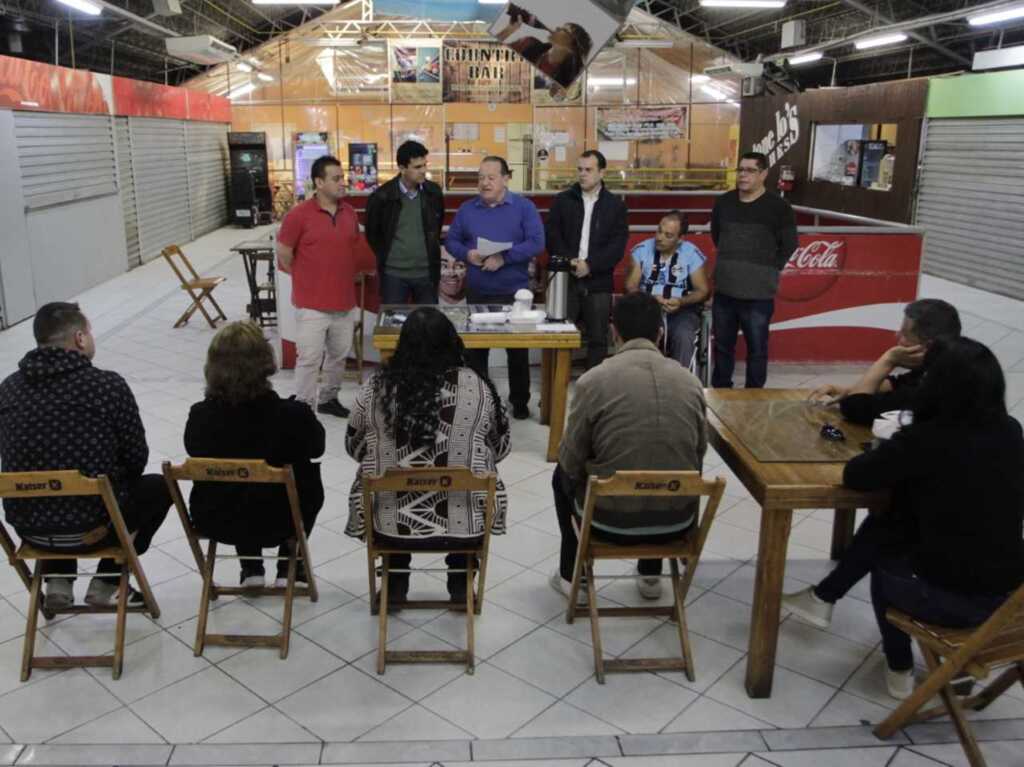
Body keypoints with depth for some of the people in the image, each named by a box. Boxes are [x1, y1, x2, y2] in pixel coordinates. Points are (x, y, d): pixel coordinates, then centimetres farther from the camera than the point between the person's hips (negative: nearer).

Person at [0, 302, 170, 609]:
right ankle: (107, 583, 19)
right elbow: (136, 459, -6)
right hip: (92, 527, -5)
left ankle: (58, 581, 24)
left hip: (27, 526, 5)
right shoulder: (109, 385, -14)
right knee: (160, 487, 23)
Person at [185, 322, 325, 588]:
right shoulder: (293, 415, -25)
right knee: (309, 479, 29)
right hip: (277, 522, -2)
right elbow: (317, 446, -4)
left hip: (215, 522, 3)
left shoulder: (199, 416, -20)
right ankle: (288, 568, 32)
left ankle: (251, 569, 34)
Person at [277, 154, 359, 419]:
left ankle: (329, 398, 33)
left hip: (344, 300, 5)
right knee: (309, 359, -2)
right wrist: (306, 280, 6)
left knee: (339, 355, 16)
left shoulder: (349, 212, 5)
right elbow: (283, 255, -4)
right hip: (312, 303, -5)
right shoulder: (299, 214, -12)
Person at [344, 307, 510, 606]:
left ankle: (395, 585, 32)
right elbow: (500, 448, 5)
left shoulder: (376, 386, -6)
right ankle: (461, 585, 32)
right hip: (465, 526, 0)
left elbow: (354, 447, 8)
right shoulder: (475, 385, -8)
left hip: (389, 525, 1)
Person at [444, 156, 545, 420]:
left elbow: (537, 243, -12)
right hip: (477, 293, 2)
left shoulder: (524, 207, -3)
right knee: (474, 348, 8)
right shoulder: (467, 209, 5)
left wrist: (504, 258, -22)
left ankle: (519, 401, 22)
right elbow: (451, 241, 7)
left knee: (518, 349, 8)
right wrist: (467, 254, -15)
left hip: (514, 292, -2)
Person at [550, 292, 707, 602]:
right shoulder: (690, 381, -3)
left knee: (563, 474, 28)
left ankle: (572, 575, 34)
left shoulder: (593, 380, -13)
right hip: (677, 520, 3)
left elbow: (572, 461, -5)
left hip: (611, 519, -2)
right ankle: (650, 575, 39)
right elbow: (699, 452, 9)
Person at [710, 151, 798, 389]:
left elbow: (789, 245, 0)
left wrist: (769, 269, 2)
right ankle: (719, 391, 30)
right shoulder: (723, 202, 7)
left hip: (758, 293, -4)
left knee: (757, 349, 4)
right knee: (722, 345, 16)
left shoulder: (778, 207, -7)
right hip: (724, 290, 5)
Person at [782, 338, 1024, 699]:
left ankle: (900, 671, 40)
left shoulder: (924, 439, -19)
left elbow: (854, 476, -9)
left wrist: (893, 458, 8)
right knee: (883, 527, 20)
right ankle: (823, 598, 35)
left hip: (951, 597, -6)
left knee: (885, 565, 28)